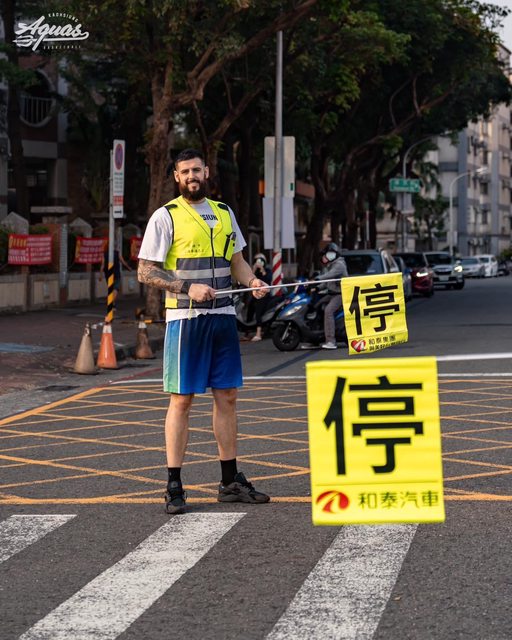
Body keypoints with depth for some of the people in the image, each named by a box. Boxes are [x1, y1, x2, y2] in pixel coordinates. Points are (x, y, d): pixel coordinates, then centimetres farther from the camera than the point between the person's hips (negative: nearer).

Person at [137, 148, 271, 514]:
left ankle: (231, 482, 17)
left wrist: (252, 281, -1)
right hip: (185, 318, -5)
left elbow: (237, 261, 20)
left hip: (223, 316, 5)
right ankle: (174, 487, 1)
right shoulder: (166, 217, -4)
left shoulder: (224, 213, 13)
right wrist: (188, 287, -19)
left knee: (227, 397, 8)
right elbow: (146, 272, -8)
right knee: (182, 399, -4)